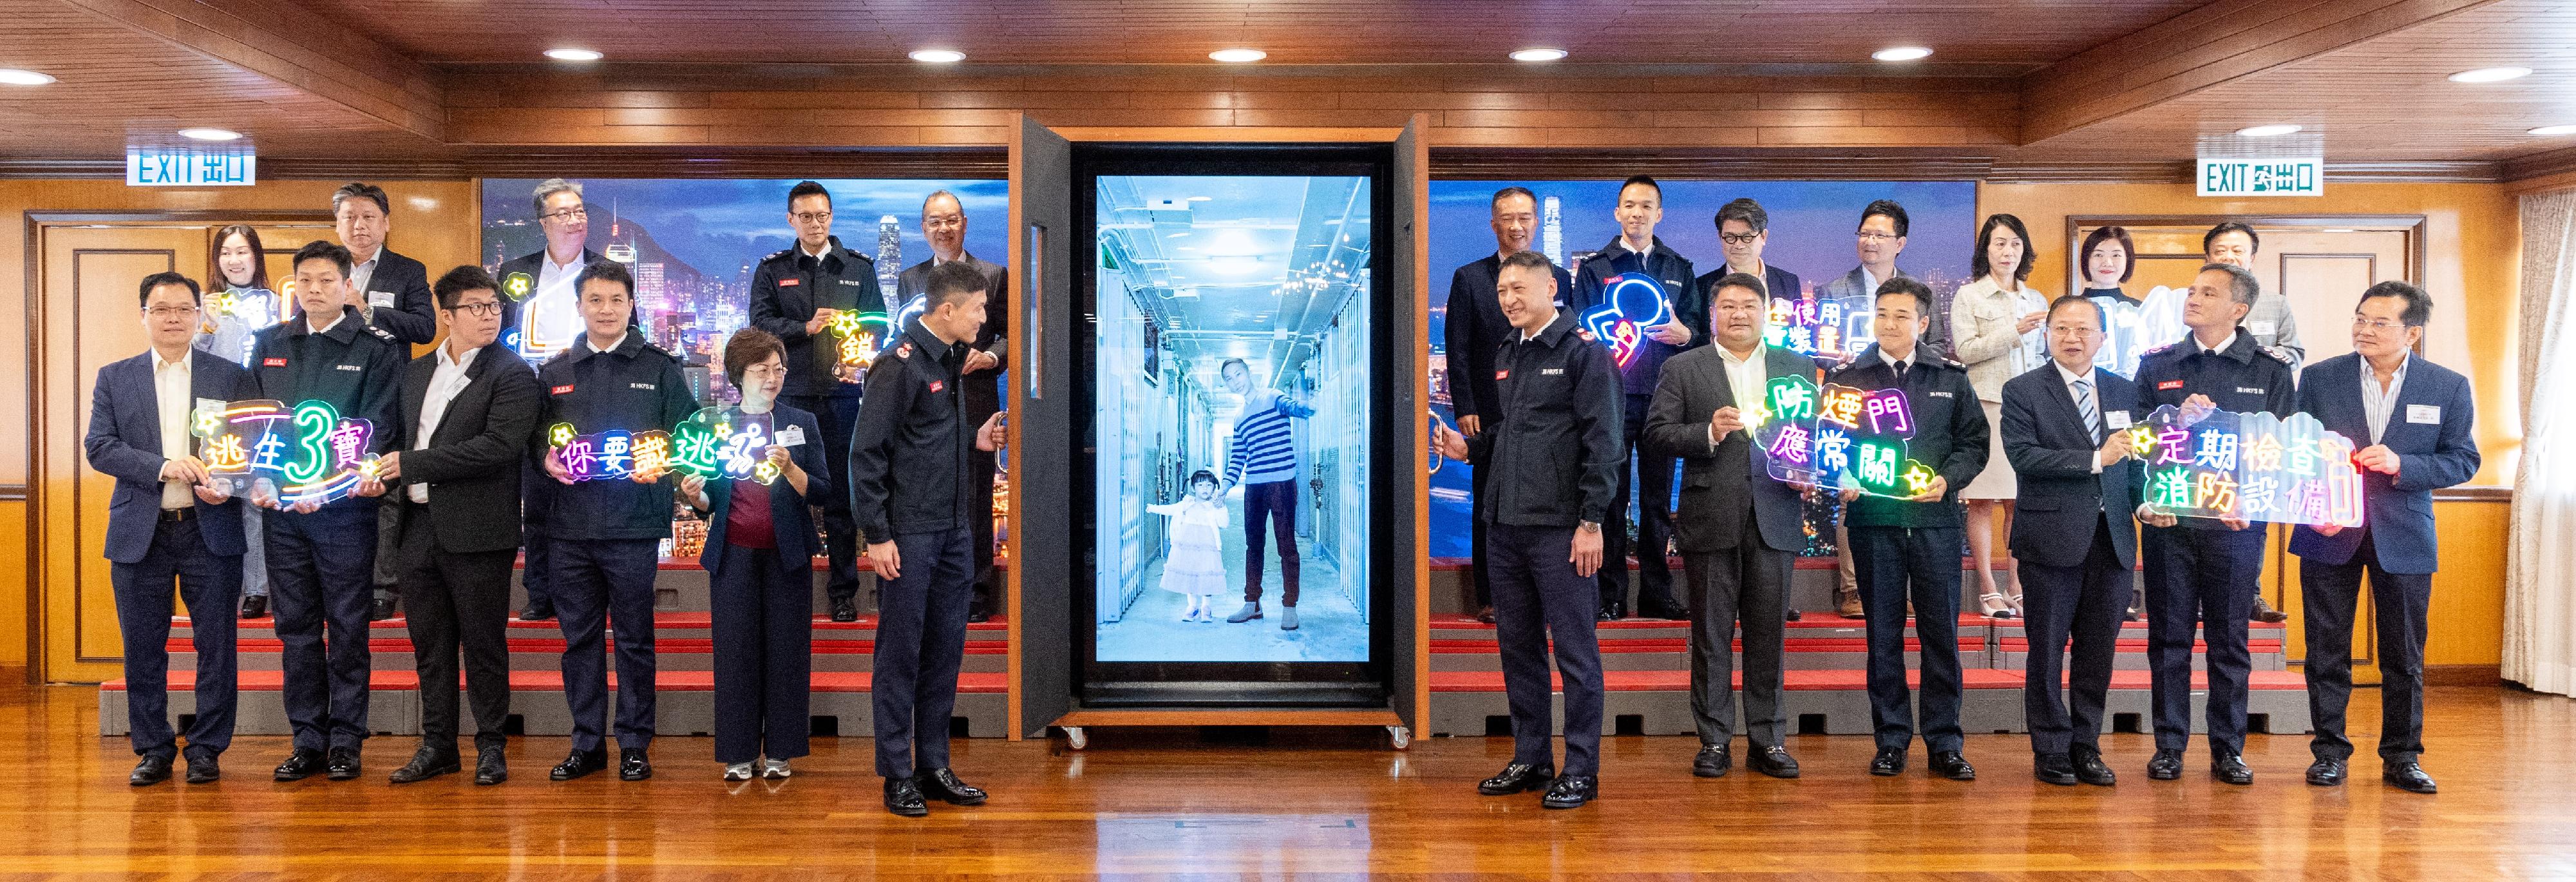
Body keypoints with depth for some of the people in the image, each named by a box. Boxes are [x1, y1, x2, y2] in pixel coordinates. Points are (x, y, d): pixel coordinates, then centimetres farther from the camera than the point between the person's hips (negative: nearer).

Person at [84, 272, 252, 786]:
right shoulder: (114, 378, 9)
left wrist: (228, 485, -15)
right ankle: (153, 749, 20)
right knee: (143, 647, 7)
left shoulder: (230, 376, 6)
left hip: (210, 528, -1)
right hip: (140, 532, 1)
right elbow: (98, 446, -1)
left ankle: (207, 749, 13)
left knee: (215, 645, 2)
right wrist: (162, 467, -17)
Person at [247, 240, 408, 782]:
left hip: (344, 508, -4)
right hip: (280, 508, 4)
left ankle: (345, 739, 12)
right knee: (295, 625, 9)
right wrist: (257, 479, -6)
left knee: (348, 625, 2)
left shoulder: (376, 348, -2)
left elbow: (375, 430, -9)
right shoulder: (270, 346, 12)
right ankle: (308, 741, 17)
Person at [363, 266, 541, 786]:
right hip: (420, 527, 6)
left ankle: (491, 747, 14)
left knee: (484, 642, 2)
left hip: (477, 531, -6)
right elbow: (399, 437, 22)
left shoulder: (512, 374, -7)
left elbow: (499, 446, -19)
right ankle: (437, 746, 24)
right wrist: (385, 479, 0)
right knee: (429, 644, 13)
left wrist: (413, 463, -15)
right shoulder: (416, 372, 15)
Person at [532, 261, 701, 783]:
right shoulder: (556, 372, 13)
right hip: (570, 525, 3)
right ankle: (587, 744, 21)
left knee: (634, 638, 4)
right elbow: (537, 437, 17)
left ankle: (635, 745, 13)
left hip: (634, 524, -3)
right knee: (579, 637, 10)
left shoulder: (660, 369, 4)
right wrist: (546, 459, -4)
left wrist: (660, 466, -15)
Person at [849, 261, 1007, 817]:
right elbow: (867, 453, -14)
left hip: (955, 531, 8)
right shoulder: (900, 364, -13)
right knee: (901, 652, 1)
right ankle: (898, 776, 11)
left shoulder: (952, 359, 13)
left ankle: (934, 767, 22)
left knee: (946, 650, 12)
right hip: (909, 534, -8)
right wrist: (876, 535, -16)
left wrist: (975, 440, 8)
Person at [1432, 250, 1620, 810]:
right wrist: (1469, 448, 7)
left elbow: (1602, 442, -11)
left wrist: (1591, 521, -15)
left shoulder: (1583, 354, -6)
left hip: (1560, 528, -8)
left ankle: (1581, 770, 9)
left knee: (1575, 651, 0)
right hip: (1505, 526, 8)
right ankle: (1531, 759, 24)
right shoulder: (1506, 358, 17)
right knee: (1518, 646, 13)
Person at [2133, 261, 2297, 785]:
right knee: (2169, 637, 5)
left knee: (2229, 640, 6)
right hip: (2168, 521, 1)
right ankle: (2169, 745, 14)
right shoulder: (2157, 365, 9)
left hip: (2236, 524, -1)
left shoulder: (2271, 369, 4)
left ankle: (2228, 749, 17)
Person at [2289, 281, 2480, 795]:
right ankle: (2329, 751, 16)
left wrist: (2401, 465, -18)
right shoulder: (2320, 378, 1)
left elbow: (2463, 460, -1)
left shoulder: (2449, 387, 1)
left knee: (2404, 655, 8)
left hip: (2404, 536, 0)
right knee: (2327, 651, 6)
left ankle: (2401, 757, 20)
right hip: (2329, 531, 0)